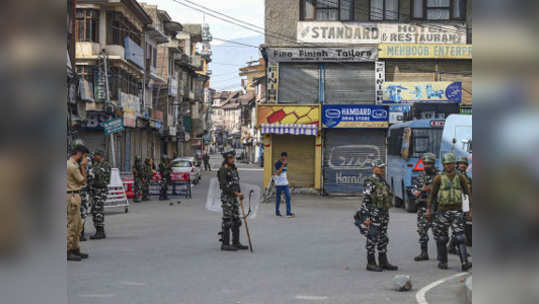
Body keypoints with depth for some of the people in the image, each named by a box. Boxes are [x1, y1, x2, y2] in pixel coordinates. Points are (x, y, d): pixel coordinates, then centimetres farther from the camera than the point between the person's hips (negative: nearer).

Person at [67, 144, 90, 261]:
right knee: (72, 225, -7)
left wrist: (82, 166, 8)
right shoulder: (72, 166, -18)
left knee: (78, 225, 15)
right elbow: (83, 181, -9)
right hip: (72, 196, -11)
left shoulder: (71, 163, 14)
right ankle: (68, 252, -4)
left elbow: (79, 180, 16)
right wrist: (83, 166, -6)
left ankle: (75, 249, 21)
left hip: (74, 196, 11)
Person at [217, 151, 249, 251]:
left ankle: (236, 243, 16)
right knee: (227, 221, -6)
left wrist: (240, 193, 3)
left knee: (236, 220, 10)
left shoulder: (233, 169, 14)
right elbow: (224, 185, -18)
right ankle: (225, 244, -2)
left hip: (234, 198, 9)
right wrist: (236, 193, -19)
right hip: (226, 197, -9)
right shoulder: (223, 170, -12)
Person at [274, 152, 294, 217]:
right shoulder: (277, 164, -10)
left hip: (285, 183, 5)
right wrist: (283, 165, -24)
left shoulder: (286, 163, 10)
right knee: (278, 198, 5)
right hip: (278, 184, -5)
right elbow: (278, 173, -21)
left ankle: (289, 212, -10)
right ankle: (277, 212, 17)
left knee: (288, 197, -7)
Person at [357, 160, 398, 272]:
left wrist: (387, 215, 21)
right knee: (372, 239, -4)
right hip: (373, 215, -9)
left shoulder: (383, 182, 15)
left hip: (383, 215, 9)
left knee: (383, 239, 12)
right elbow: (365, 200, -15)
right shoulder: (370, 182, -11)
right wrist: (366, 217, -20)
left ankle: (383, 262, 18)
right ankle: (371, 263, 1)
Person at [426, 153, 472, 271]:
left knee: (460, 237, -12)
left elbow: (469, 193, 5)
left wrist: (471, 210, 0)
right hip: (443, 211, 0)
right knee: (442, 238, 7)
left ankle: (464, 263, -20)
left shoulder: (460, 178, 1)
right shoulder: (439, 178, -2)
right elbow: (432, 194, 5)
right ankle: (442, 261, 23)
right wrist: (428, 209, 1)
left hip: (457, 211, 0)